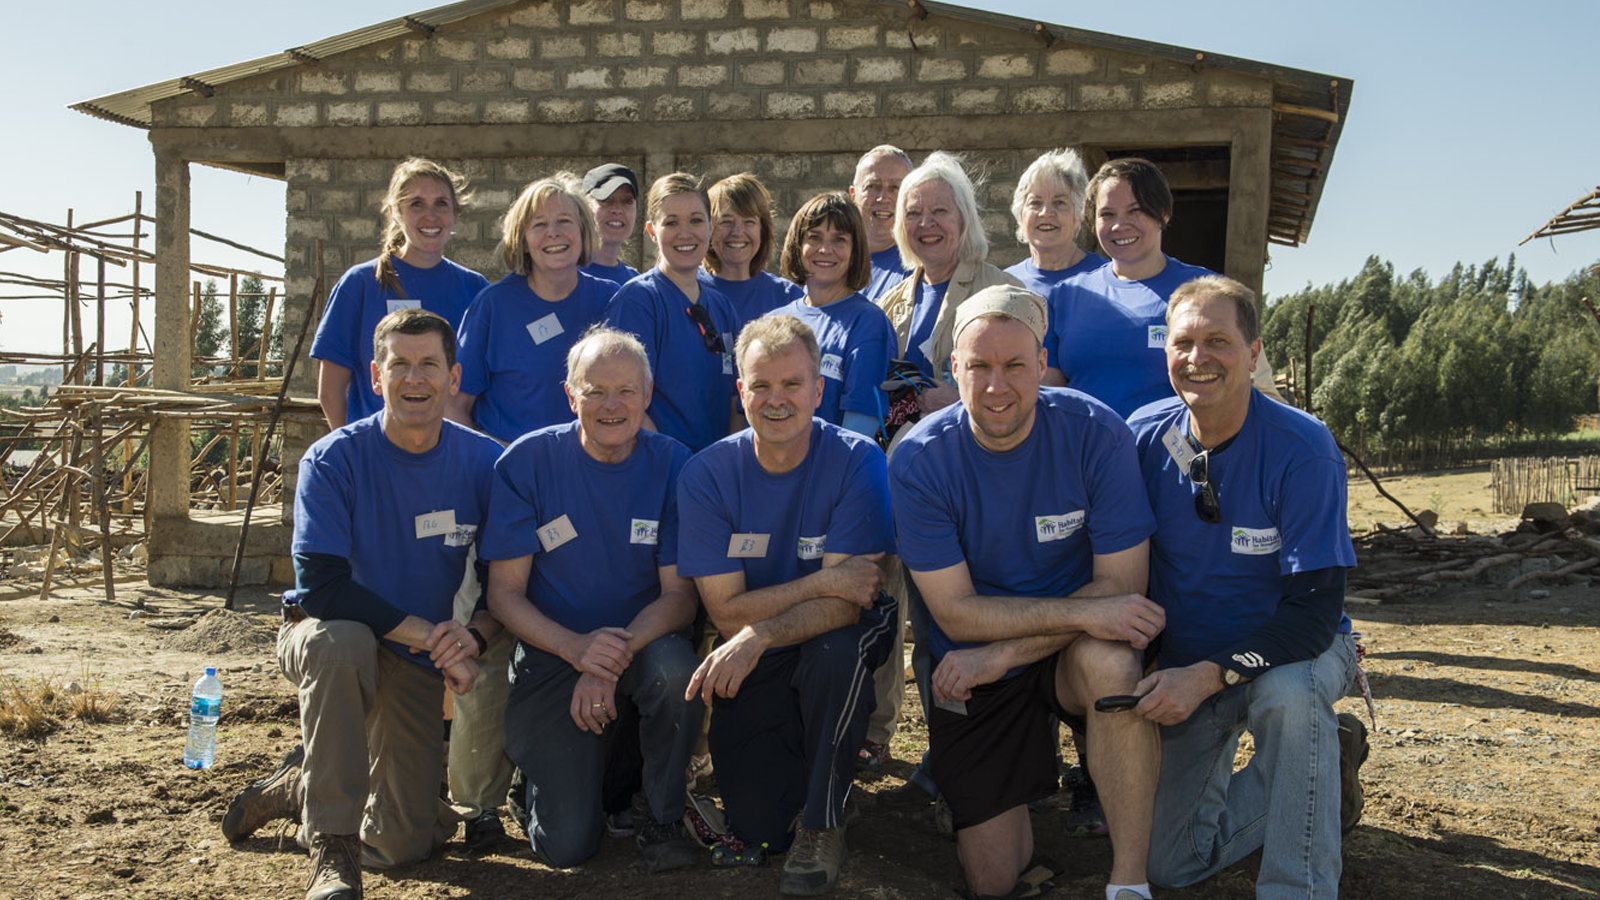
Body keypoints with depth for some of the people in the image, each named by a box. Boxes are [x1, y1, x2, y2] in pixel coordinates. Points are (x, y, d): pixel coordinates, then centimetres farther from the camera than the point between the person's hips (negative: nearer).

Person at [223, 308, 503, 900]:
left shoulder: (485, 462, -10)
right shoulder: (333, 461, -17)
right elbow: (321, 585, -26)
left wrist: (473, 633, -27)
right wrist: (431, 635, -30)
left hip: (417, 666, 3)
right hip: (327, 638, -3)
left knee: (401, 845, -1)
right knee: (338, 640, -41)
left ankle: (298, 789, 31)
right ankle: (332, 852, -30)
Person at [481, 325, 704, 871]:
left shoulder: (672, 466, -5)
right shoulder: (526, 463, -7)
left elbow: (680, 594, -9)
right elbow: (504, 592, -7)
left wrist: (613, 660, -27)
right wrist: (576, 647, -26)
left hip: (643, 646, 1)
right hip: (553, 656, 0)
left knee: (675, 667, -36)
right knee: (566, 845, -14)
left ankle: (665, 820, -9)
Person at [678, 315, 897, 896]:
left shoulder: (857, 462, -16)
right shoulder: (706, 475, -11)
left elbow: (847, 604, -22)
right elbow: (726, 612, -13)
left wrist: (758, 636, -37)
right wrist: (823, 583, -24)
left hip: (840, 644, -1)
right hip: (752, 663, 1)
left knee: (836, 651, -37)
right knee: (758, 829, -12)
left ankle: (822, 824, -13)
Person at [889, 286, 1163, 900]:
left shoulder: (1095, 433, -16)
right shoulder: (920, 462, -15)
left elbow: (1120, 585, -16)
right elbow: (958, 614, -17)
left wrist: (1002, 653, -22)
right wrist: (1084, 612, -28)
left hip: (1072, 650, 0)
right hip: (972, 672, 1)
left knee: (1113, 661, -38)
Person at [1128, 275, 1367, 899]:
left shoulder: (1302, 449, -21)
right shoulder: (1144, 437, -10)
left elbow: (1316, 610, -24)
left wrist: (1210, 675, -33)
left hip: (1293, 652, -4)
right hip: (1185, 665, 4)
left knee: (1288, 692, -40)